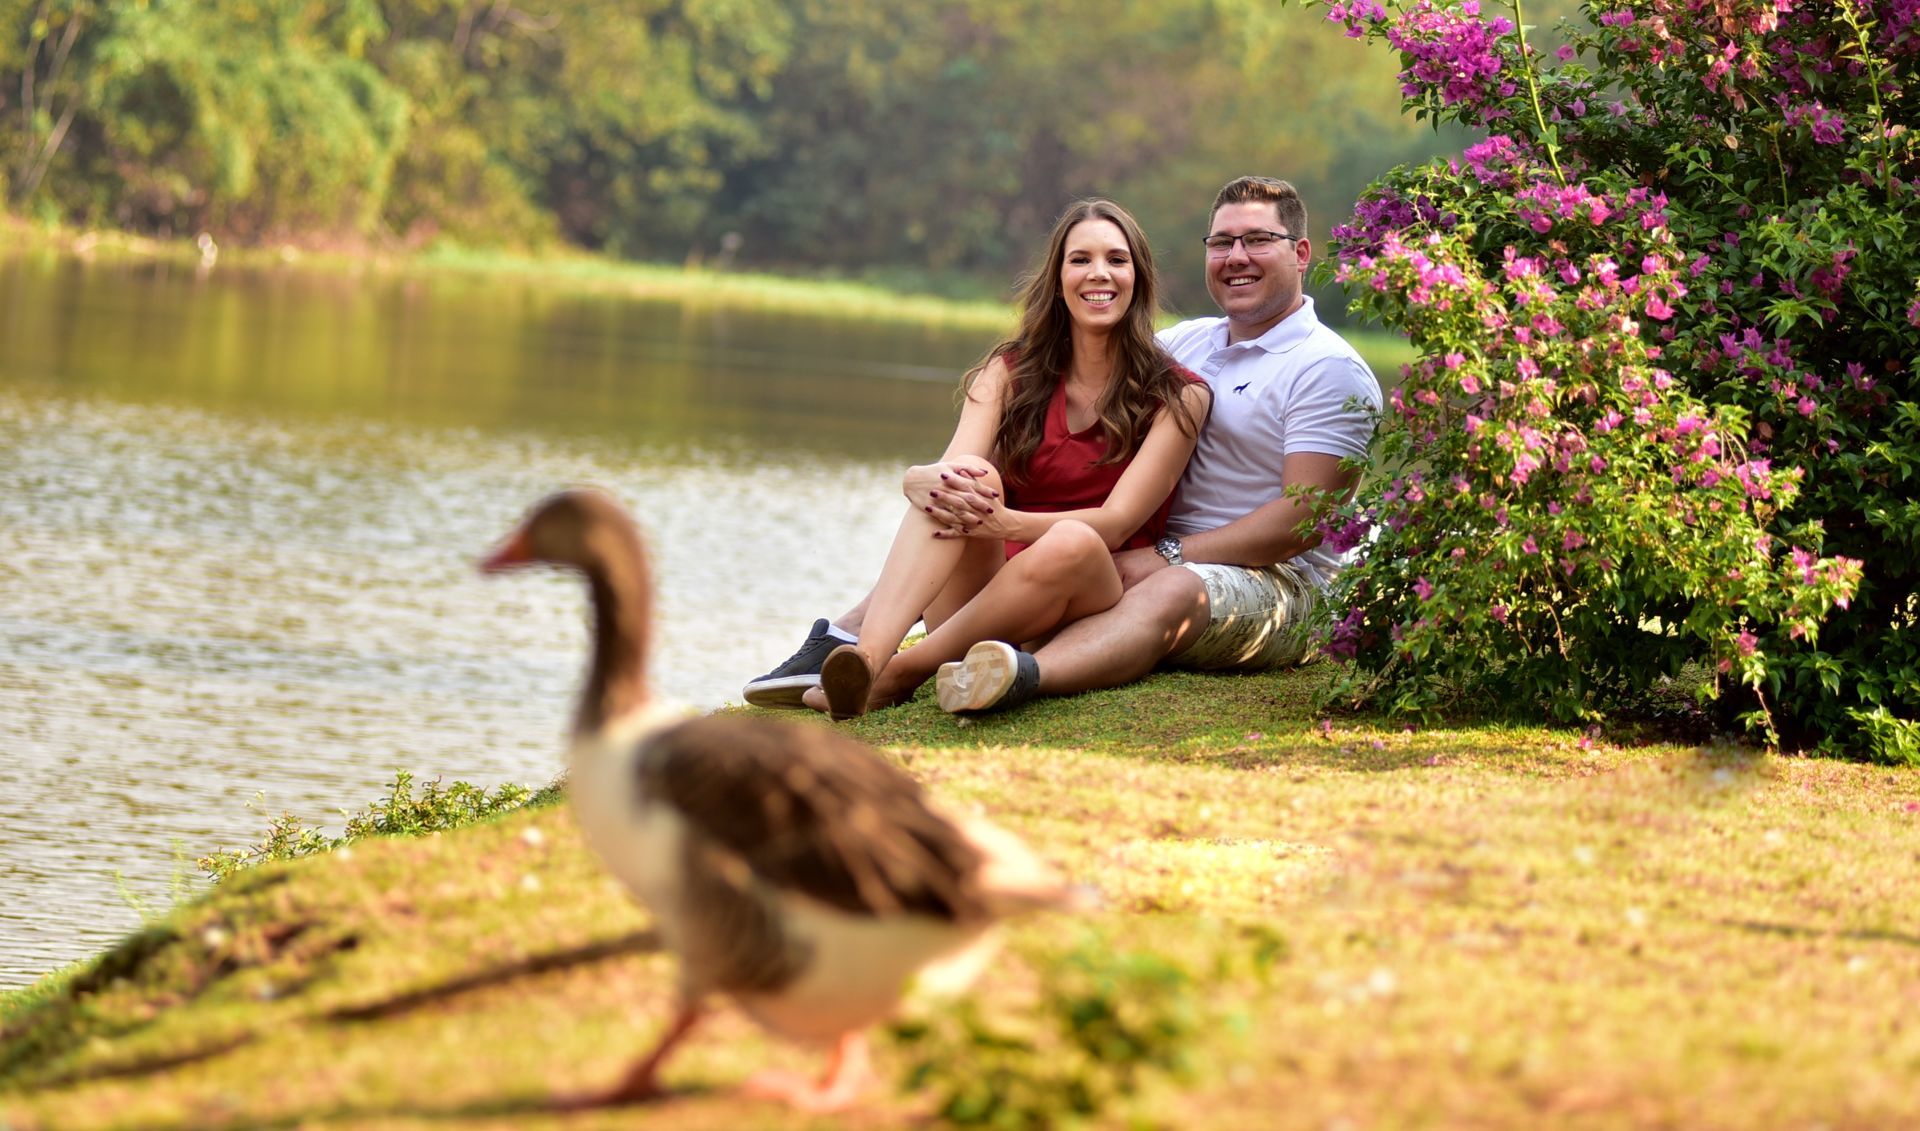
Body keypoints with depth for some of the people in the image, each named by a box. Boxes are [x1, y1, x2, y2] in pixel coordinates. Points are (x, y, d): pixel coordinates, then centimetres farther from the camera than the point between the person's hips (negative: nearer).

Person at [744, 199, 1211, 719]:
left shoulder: (1177, 396, 1)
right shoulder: (1012, 372, 10)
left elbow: (1116, 522, -11)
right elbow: (956, 468, -7)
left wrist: (1005, 524, -29)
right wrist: (928, 481, -34)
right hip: (982, 585, 2)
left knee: (1071, 542, -36)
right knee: (972, 475, -28)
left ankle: (900, 674, -32)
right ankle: (861, 653, -49)